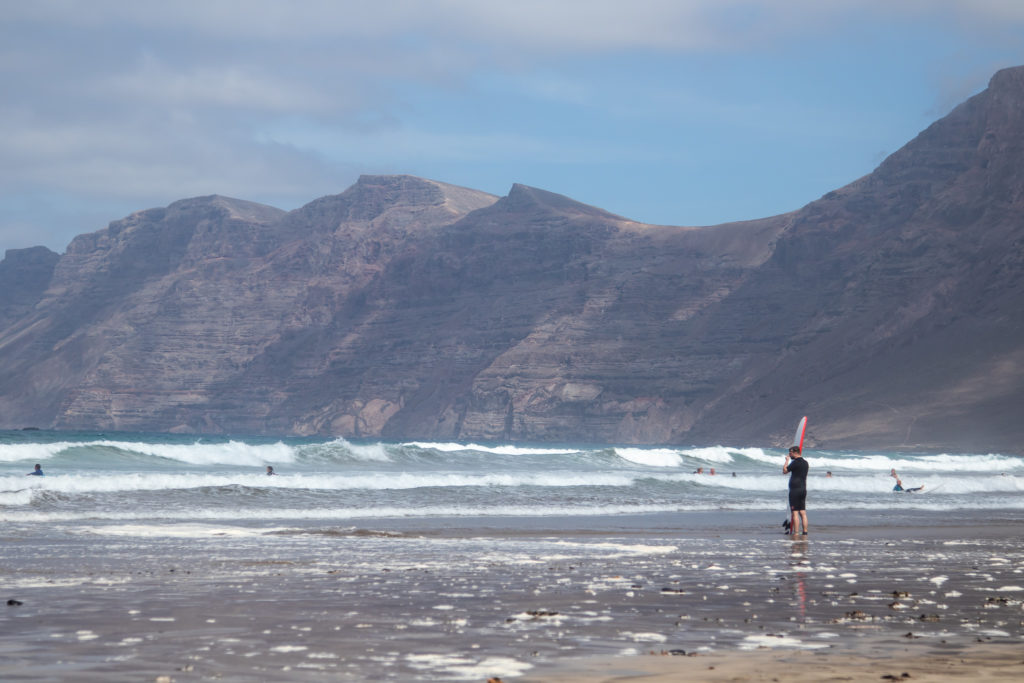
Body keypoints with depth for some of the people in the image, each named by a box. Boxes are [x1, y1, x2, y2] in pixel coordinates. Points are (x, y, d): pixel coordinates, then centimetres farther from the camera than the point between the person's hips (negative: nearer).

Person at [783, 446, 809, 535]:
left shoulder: (795, 462, -12)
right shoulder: (805, 462, 13)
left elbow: (785, 471, -7)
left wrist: (787, 460, 4)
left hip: (795, 490, -8)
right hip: (803, 489, 8)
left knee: (795, 512, -6)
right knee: (803, 512, 7)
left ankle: (796, 533, -9)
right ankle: (805, 532, 4)